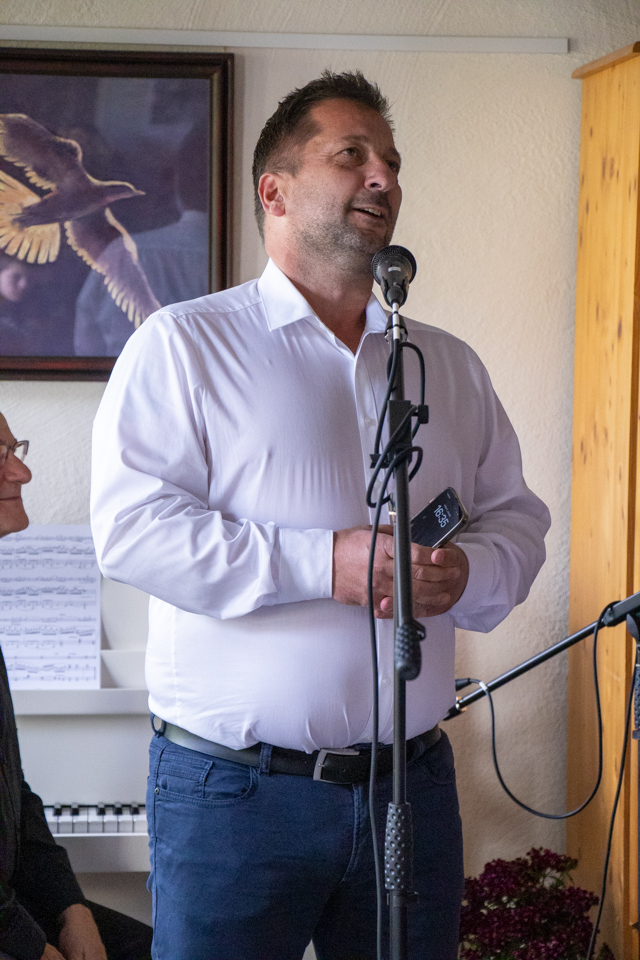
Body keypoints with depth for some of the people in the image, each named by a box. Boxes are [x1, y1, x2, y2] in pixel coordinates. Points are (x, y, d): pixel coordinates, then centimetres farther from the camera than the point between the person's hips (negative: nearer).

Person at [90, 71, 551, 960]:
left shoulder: (450, 367, 16)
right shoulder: (184, 344, -2)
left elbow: (518, 517, 15)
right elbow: (130, 526, -13)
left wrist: (468, 573, -9)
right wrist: (326, 564, -20)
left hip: (413, 781, 5)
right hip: (233, 787, -4)